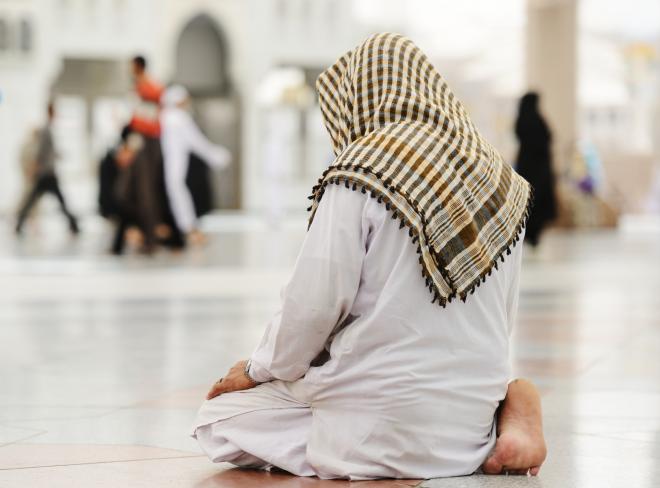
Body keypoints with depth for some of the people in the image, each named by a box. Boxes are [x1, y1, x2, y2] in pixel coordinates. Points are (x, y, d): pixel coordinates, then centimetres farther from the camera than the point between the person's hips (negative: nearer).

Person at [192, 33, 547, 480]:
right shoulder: (500, 179, 7)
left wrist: (260, 369, 5)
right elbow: (503, 313, 11)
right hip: (473, 416, 6)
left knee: (218, 419, 10)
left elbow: (317, 300, -13)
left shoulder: (363, 172, -12)